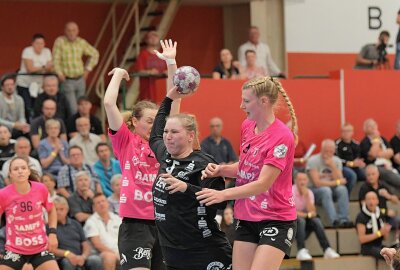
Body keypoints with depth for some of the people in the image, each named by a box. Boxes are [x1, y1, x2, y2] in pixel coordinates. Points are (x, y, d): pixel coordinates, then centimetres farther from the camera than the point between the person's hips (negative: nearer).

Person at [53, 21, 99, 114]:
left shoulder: (82, 42, 4)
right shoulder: (60, 41, -8)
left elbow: (94, 54, 19)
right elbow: (55, 60, -11)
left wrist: (88, 69, 14)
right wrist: (59, 73, -18)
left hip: (80, 79, 5)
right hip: (67, 81, -5)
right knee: (72, 109, -13)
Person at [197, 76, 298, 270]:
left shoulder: (281, 136, -19)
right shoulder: (247, 126, 6)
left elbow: (263, 183, -24)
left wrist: (223, 195, -31)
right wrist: (220, 170, -1)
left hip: (276, 222, -8)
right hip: (246, 218, 8)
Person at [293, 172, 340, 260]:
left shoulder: (309, 193, 4)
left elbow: (313, 213, -9)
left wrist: (306, 196, -18)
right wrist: (307, 215, -15)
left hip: (305, 221, 5)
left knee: (316, 220, -23)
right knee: (301, 220, -35)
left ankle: (327, 250, -29)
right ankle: (301, 251, -47)